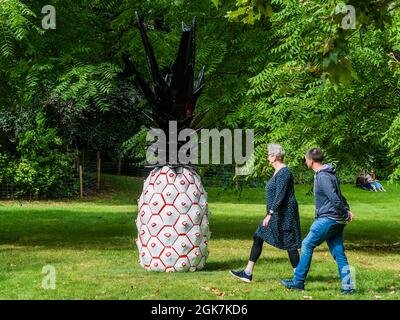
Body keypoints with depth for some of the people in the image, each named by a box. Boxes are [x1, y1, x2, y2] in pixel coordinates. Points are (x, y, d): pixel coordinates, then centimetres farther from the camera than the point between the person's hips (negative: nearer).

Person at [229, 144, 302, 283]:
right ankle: (248, 273, 11)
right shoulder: (277, 172, 14)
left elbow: (280, 196, -24)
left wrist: (269, 214, -25)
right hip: (275, 214, 11)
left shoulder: (284, 172, -17)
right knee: (258, 238, 8)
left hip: (283, 214, -11)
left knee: (289, 243, -4)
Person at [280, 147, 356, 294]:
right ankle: (348, 287, 4)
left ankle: (298, 282, 5)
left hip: (328, 219, -10)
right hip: (336, 221, 10)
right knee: (338, 253, 7)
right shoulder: (329, 175, 17)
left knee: (307, 245, -1)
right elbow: (338, 196, 22)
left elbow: (334, 198, -23)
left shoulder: (323, 177, -16)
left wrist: (345, 214, -13)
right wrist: (347, 210, 10)